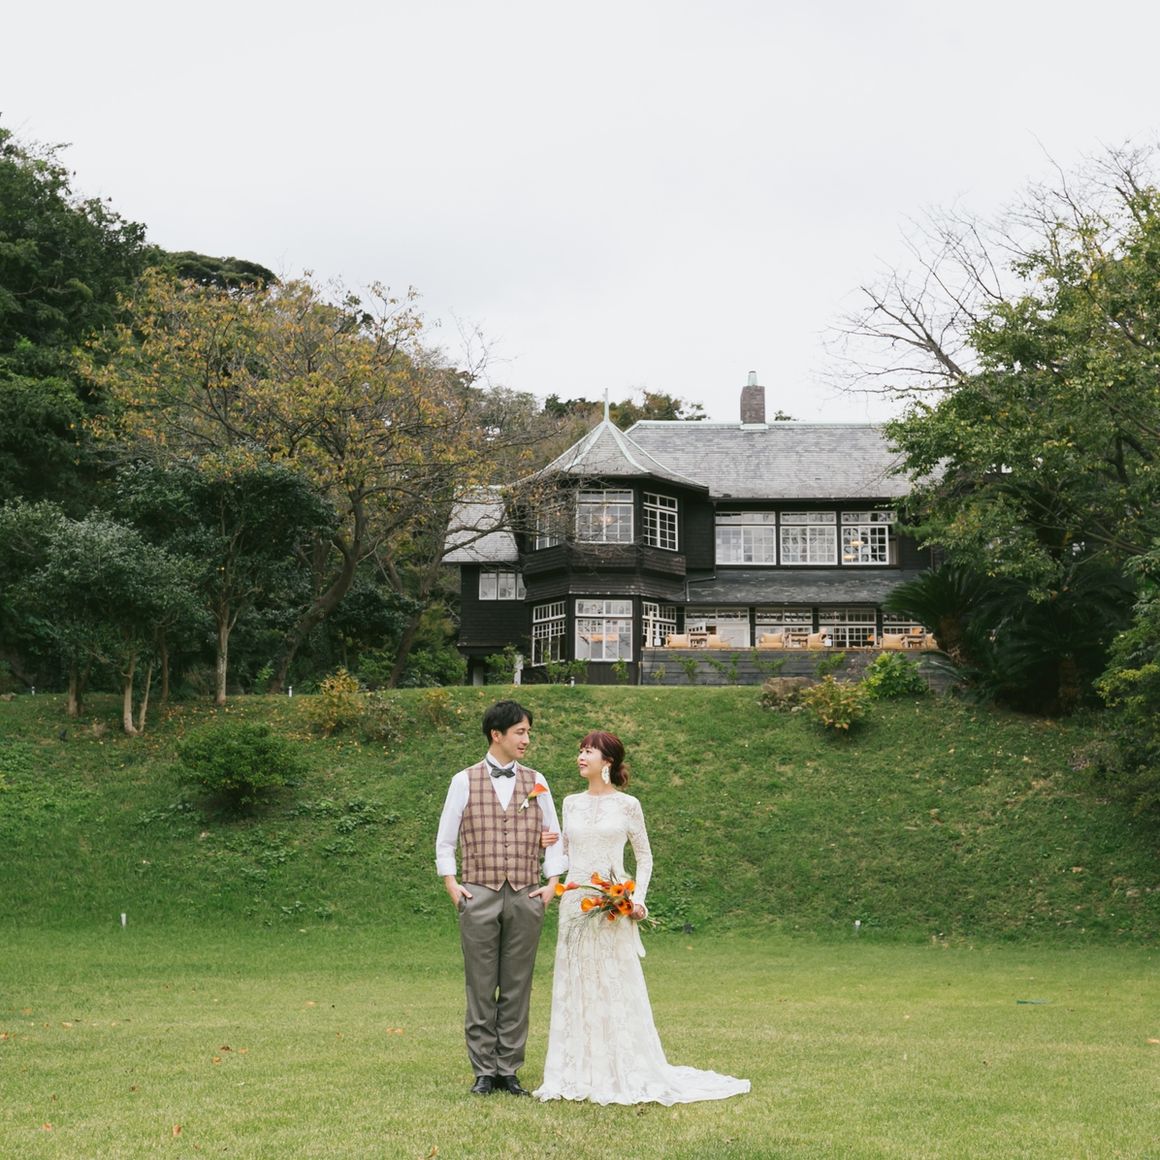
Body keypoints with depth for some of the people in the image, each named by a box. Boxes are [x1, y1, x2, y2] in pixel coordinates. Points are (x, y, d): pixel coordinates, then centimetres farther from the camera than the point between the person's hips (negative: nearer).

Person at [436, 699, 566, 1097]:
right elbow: (445, 840, 7)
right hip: (479, 895, -2)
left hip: (526, 896, 2)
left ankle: (509, 1071, 12)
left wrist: (552, 882, 3)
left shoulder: (536, 782, 11)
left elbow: (553, 837, 13)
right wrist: (451, 884, -2)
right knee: (481, 988, 2)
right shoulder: (465, 781, 4)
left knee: (517, 989, 4)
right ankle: (483, 1072, 10)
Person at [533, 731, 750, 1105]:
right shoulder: (571, 803, 10)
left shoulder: (626, 805, -1)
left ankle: (625, 1075, 6)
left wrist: (638, 898, -6)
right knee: (575, 987, 5)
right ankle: (577, 1074, 12)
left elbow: (644, 856, 4)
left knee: (617, 987, -3)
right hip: (575, 903, 4)